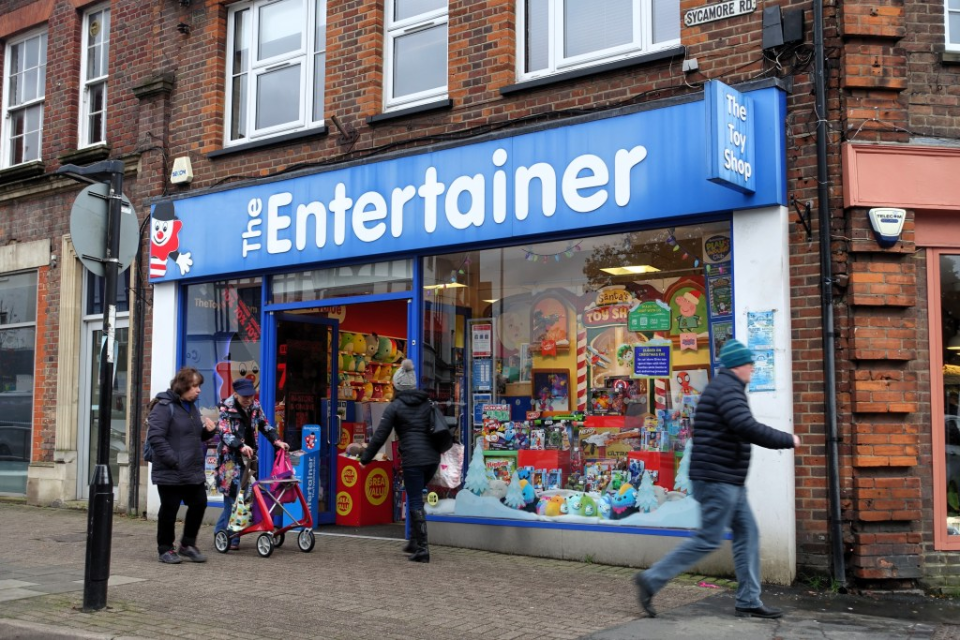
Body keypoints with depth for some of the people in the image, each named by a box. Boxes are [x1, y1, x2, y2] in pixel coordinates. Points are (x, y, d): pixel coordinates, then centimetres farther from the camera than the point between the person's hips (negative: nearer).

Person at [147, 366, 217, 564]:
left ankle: (188, 544, 23)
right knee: (169, 510, 3)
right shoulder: (164, 407, -12)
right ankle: (165, 549, 17)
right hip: (170, 473, -8)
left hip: (194, 472, 8)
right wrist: (173, 461, -22)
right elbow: (155, 437, -20)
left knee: (199, 504, 8)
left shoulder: (192, 407, 16)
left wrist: (208, 431, 4)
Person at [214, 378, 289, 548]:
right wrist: (241, 446, -37)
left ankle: (220, 531, 20)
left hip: (248, 458, 6)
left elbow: (265, 426, 15)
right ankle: (232, 538, 1)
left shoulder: (255, 407, 8)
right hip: (231, 459, -6)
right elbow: (225, 434, -20)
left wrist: (277, 441, -3)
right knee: (233, 497, -8)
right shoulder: (226, 409, -10)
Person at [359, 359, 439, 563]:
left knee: (415, 502, 0)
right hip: (432, 458, 6)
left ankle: (422, 548, -2)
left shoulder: (395, 406, -1)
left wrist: (365, 458, 7)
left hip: (412, 460, -6)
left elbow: (380, 435, -2)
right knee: (415, 497, 22)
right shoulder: (427, 403, 15)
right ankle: (415, 540, 22)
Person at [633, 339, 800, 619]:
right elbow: (748, 428, -26)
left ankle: (749, 601, 12)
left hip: (729, 481, 11)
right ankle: (651, 580, -3)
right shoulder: (727, 388, -15)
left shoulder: (724, 387, 19)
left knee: (747, 534, 9)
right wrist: (788, 440, -15)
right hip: (718, 478, -11)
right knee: (708, 540, -7)